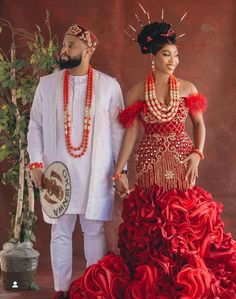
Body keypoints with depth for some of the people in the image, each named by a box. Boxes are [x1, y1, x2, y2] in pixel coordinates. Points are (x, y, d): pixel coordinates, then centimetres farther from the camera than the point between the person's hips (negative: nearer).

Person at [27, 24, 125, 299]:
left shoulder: (109, 86, 1)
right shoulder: (47, 84, 4)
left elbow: (118, 130, 3)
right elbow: (35, 126, 7)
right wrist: (36, 163, -3)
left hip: (96, 173, -1)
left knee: (94, 230, 5)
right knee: (60, 232, 6)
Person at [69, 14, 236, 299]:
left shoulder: (188, 89, 5)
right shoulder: (137, 92, 1)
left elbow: (199, 124, 12)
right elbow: (130, 133, 0)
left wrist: (197, 153, -4)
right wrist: (118, 171, -4)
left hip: (182, 163, 1)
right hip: (151, 164, -1)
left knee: (188, 225, -2)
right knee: (151, 226, 1)